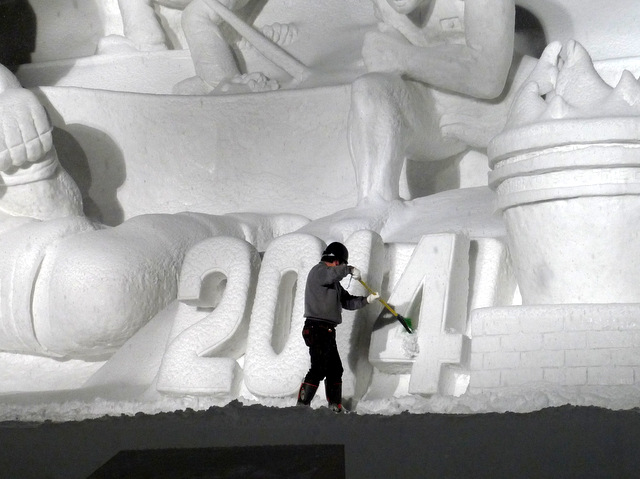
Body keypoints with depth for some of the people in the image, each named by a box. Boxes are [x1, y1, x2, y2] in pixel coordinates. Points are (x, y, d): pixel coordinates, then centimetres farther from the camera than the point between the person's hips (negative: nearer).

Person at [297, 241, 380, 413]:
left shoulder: (333, 281, 23)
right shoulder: (318, 270, -7)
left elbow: (347, 301, 23)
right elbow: (333, 273, -31)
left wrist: (367, 299, 11)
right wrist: (350, 270, -18)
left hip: (327, 332, 11)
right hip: (317, 329, -11)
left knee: (335, 369, 15)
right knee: (318, 369, -15)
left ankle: (336, 407, 23)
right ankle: (302, 405, -16)